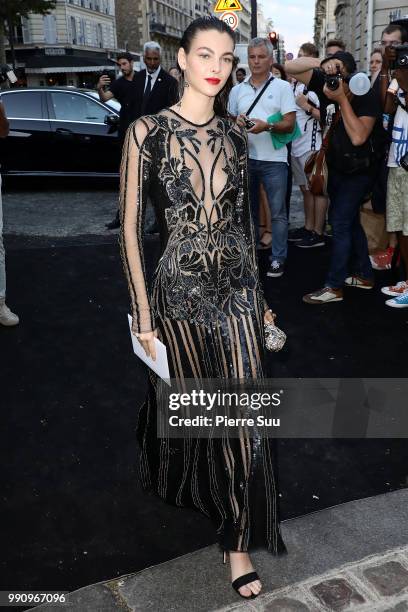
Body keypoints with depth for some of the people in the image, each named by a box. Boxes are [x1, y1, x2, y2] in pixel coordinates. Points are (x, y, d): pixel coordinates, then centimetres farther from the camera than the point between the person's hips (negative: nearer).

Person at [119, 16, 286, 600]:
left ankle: (239, 540, 19)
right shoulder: (148, 132, -7)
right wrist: (143, 312, -10)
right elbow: (130, 226, -8)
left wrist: (257, 293, 14)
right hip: (180, 287, -3)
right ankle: (178, 478, 50)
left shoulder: (234, 135, 5)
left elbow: (243, 218, 12)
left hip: (237, 286, 3)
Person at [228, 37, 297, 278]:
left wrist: (266, 125, -22)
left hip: (273, 160, -3)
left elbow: (290, 124, -5)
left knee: (278, 212, 0)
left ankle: (278, 259, 8)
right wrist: (237, 122, -7)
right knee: (248, 210, 13)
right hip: (244, 158, 4)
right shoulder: (237, 90, 11)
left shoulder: (282, 87, 1)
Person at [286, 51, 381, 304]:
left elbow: (358, 137, -33)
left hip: (358, 171, -6)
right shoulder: (325, 84, -11)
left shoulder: (367, 97, -23)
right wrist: (322, 64, -29)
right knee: (350, 221, 15)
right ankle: (364, 275, 29)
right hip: (336, 168, 7)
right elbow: (290, 67, -14)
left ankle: (334, 287, -1)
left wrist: (342, 100, -33)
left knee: (340, 223, -9)